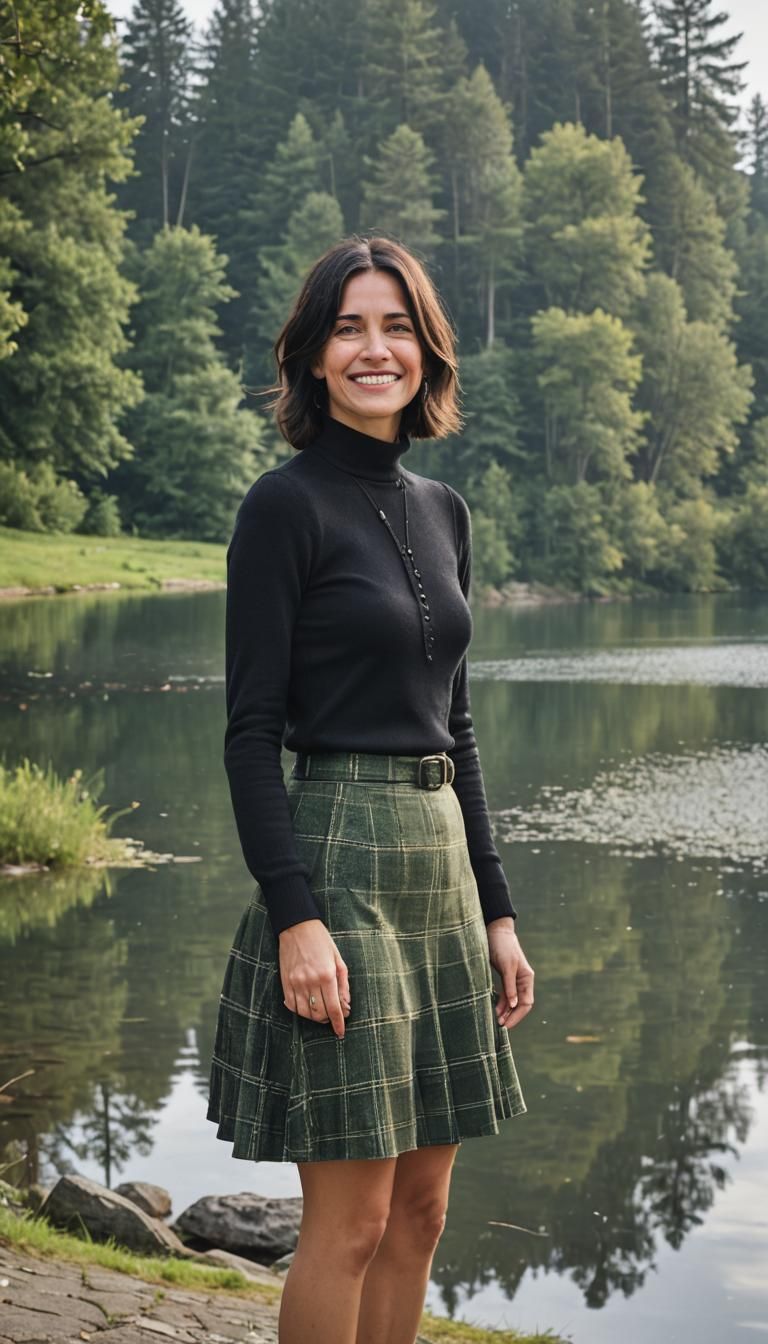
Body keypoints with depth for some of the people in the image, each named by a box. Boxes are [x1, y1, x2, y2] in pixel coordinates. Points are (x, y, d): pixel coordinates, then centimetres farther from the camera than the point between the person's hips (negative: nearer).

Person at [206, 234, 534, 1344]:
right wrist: (294, 916, -20)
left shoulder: (443, 511, 13)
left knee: (421, 1209, 12)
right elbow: (251, 731, -12)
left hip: (443, 861, 7)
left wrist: (497, 910, 15)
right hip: (339, 858, -7)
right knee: (351, 1219, -3)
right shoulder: (286, 505, -8)